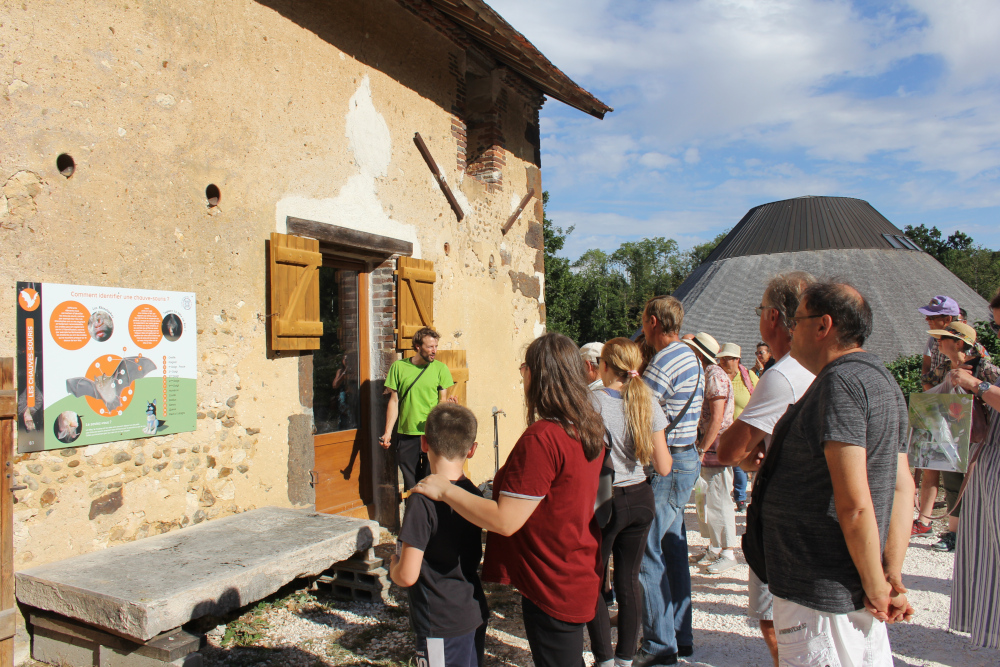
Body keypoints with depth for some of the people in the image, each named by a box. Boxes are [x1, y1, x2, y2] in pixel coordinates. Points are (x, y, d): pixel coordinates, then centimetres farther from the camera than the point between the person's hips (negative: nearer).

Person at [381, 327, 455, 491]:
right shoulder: (398, 367, 3)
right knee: (410, 483, 7)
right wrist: (387, 432, 1)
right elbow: (394, 401, 5)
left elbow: (443, 400, 3)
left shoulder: (440, 368, 3)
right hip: (406, 435, 1)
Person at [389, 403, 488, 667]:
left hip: (442, 626, -7)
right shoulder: (474, 494, 0)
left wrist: (394, 564, -1)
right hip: (476, 615, 7)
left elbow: (407, 576, -22)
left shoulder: (423, 500, -22)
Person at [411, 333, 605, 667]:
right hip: (581, 574, 9)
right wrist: (506, 482, 19)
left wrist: (445, 490, -19)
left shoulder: (541, 438, -28)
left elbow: (505, 521, -27)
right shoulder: (588, 428, 0)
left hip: (551, 586, -9)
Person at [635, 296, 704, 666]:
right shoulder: (688, 355, 14)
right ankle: (681, 635, 27)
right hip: (684, 459, 10)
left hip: (667, 465, -10)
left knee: (645, 550, -4)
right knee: (672, 548, 16)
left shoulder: (664, 362, -18)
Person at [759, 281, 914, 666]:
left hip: (820, 594, -10)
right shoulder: (881, 380, 12)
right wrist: (894, 577, 7)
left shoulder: (839, 382, -20)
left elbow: (854, 504, -24)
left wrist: (876, 587, -13)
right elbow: (902, 487, 10)